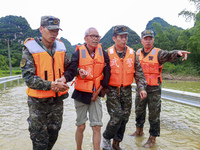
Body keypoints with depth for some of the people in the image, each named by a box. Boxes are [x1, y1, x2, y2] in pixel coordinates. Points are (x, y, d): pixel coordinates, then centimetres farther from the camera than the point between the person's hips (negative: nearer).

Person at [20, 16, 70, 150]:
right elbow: (28, 78, -19)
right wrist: (51, 85, -28)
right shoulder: (30, 49, -12)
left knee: (53, 135, 20)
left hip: (57, 100, 4)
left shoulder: (61, 48, 2)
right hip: (38, 102, -4)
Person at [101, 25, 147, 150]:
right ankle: (106, 139, 17)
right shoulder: (108, 53, -5)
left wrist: (142, 88, -1)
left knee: (124, 118, 9)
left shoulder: (132, 53, 4)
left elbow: (139, 72, 8)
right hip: (112, 90, -4)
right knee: (117, 117, -10)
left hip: (127, 90, 4)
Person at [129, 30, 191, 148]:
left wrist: (178, 53, -48)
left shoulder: (158, 53, -8)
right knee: (139, 111, 18)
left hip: (154, 89, -4)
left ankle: (152, 138, 20)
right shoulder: (138, 53, 7)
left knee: (154, 115, 4)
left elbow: (168, 55, -28)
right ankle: (139, 131, 40)